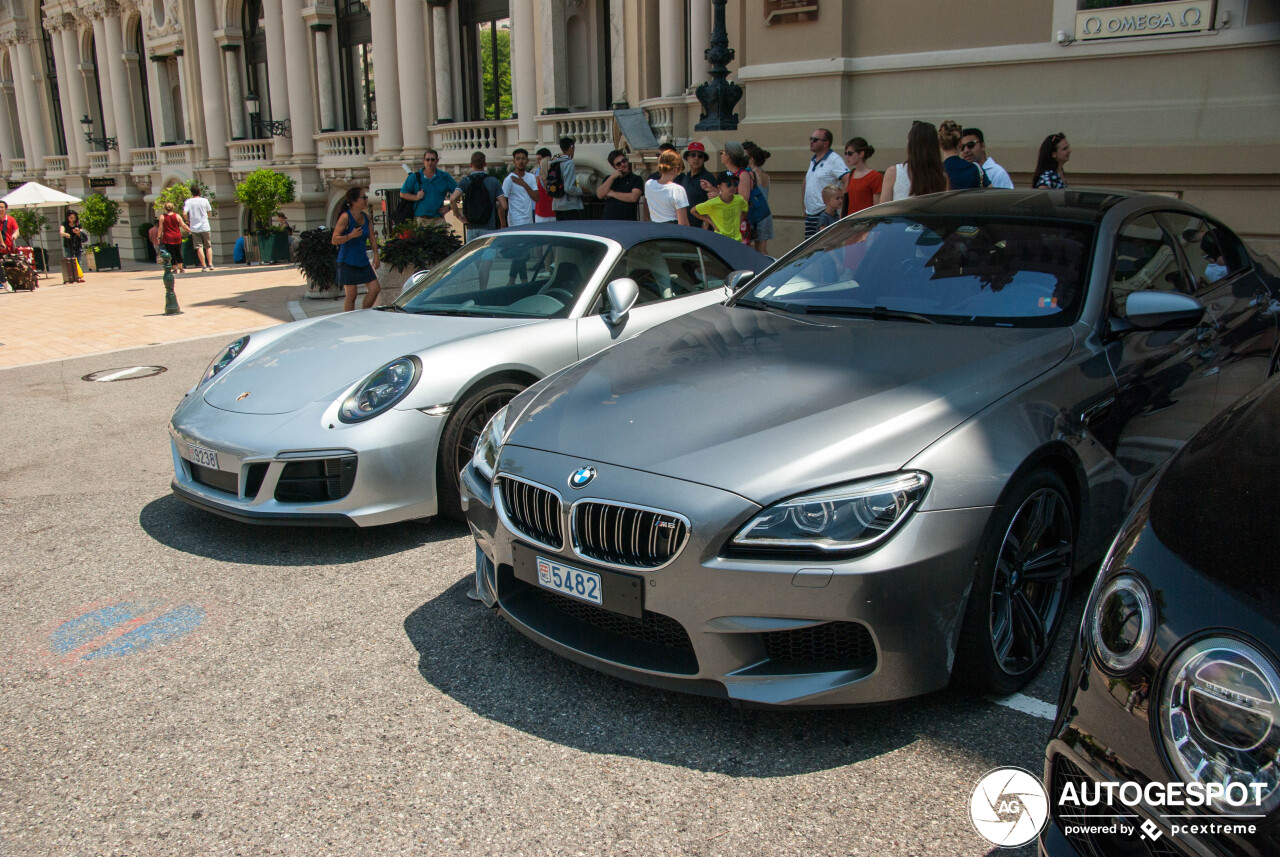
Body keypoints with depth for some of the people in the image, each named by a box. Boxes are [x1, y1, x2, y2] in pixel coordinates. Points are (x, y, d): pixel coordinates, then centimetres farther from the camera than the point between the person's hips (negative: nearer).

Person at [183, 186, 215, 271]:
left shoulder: (188, 202, -4)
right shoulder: (205, 200, -1)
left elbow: (184, 213, -14)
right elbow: (209, 213, 7)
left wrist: (188, 220, 3)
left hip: (194, 228, 0)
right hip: (205, 227, 1)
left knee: (199, 247, 1)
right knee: (208, 246, 12)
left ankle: (204, 266, -2)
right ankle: (210, 264, 5)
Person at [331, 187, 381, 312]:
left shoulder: (366, 217, 9)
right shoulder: (345, 217, -11)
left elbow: (372, 239, 13)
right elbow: (334, 240, -14)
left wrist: (376, 256, 3)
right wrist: (351, 235, -27)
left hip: (363, 262, 7)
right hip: (348, 262, -7)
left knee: (375, 289, 2)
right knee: (351, 295, -3)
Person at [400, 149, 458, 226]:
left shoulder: (445, 177, 9)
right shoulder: (414, 177, 8)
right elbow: (402, 193, 12)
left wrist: (448, 207, 5)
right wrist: (416, 197, -4)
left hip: (437, 220, 0)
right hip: (419, 219, 0)